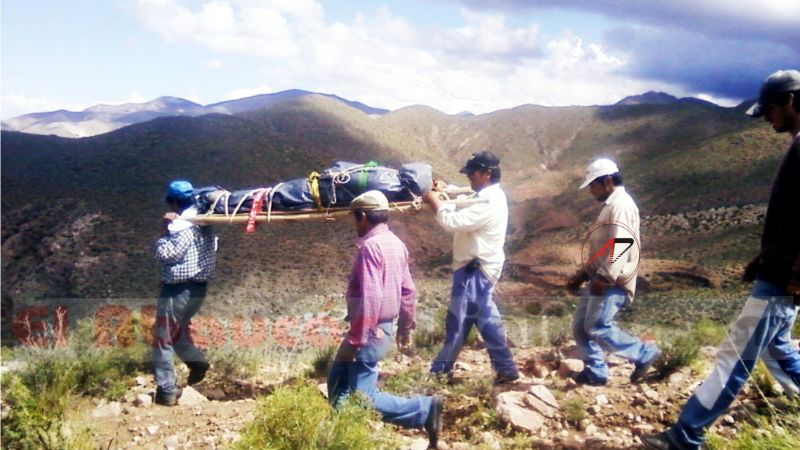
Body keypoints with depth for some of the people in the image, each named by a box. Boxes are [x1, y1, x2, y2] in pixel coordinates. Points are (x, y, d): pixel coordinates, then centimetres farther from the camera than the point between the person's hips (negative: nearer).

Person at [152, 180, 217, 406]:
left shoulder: (183, 226, -19)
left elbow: (165, 254, -23)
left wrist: (164, 232, -7)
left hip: (178, 289, -9)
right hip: (197, 287, 9)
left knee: (163, 340, 0)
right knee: (178, 331, 28)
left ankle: (167, 391, 3)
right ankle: (197, 361, 19)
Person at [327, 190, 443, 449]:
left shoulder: (371, 246, -19)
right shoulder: (395, 243, 9)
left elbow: (370, 297, -26)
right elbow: (408, 290, 14)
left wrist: (355, 340, -22)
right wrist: (406, 326, 23)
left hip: (369, 332, -10)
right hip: (382, 328, 10)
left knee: (363, 397, -2)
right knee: (337, 381, 21)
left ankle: (424, 410, -4)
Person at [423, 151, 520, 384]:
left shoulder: (488, 203, -23)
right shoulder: (489, 197, 12)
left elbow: (453, 221, -26)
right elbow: (461, 214, 14)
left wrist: (435, 202, -12)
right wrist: (438, 203, 0)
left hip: (475, 270, -10)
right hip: (475, 268, 10)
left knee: (458, 319, 1)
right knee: (486, 318, 13)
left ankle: (441, 369, 13)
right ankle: (505, 368, 17)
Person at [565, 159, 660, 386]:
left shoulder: (621, 205, -14)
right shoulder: (611, 205, 20)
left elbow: (620, 245, -24)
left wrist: (604, 278, -24)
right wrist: (580, 275, 19)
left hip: (611, 282, -10)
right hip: (601, 279, 10)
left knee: (597, 327, -10)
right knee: (580, 325, 8)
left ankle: (644, 354, 4)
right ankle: (595, 371, 15)